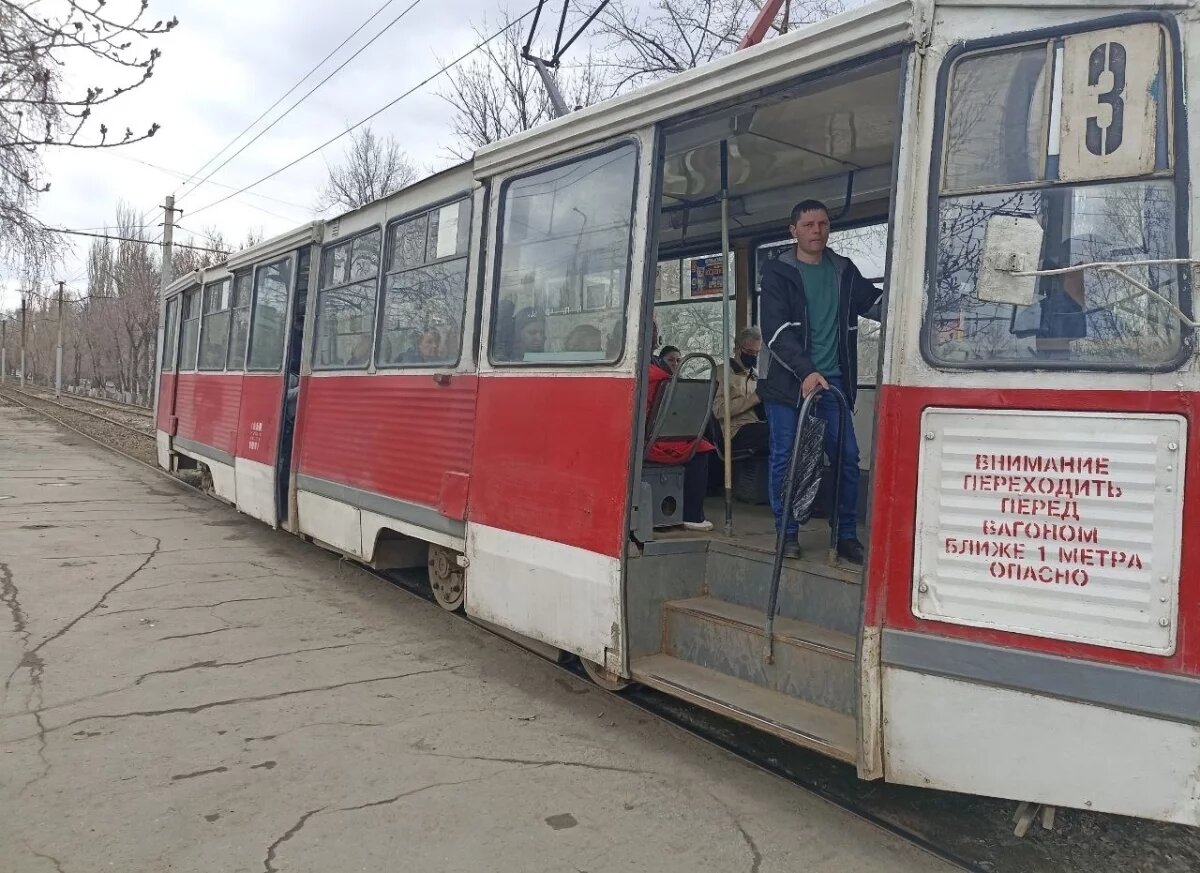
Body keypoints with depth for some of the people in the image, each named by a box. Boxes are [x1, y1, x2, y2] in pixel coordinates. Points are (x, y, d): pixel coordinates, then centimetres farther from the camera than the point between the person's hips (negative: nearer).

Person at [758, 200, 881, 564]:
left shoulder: (844, 270, 11)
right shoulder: (778, 273, -3)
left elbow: (875, 303, 22)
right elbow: (776, 331, -13)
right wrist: (806, 372, -25)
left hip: (832, 379, 4)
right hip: (787, 379, -4)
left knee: (847, 457, -1)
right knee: (784, 458, 1)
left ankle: (847, 537, 9)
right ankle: (787, 534, 13)